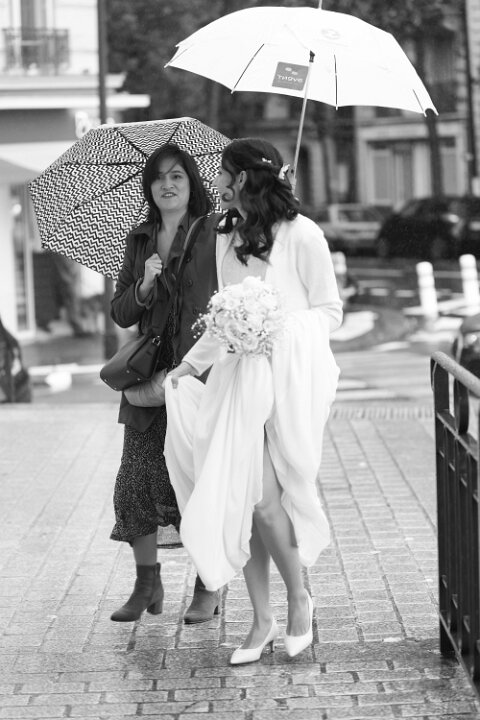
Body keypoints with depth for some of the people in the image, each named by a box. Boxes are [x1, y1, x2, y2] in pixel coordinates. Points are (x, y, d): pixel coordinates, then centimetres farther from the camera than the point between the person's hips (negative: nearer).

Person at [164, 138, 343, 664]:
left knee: (262, 495, -11)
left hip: (290, 375, -6)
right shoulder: (226, 239, 15)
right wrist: (190, 363, 17)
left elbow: (330, 311, -1)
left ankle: (299, 598, 12)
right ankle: (262, 620, 7)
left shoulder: (301, 234, -6)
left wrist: (280, 327, -16)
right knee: (237, 495, -2)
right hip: (239, 376, 6)